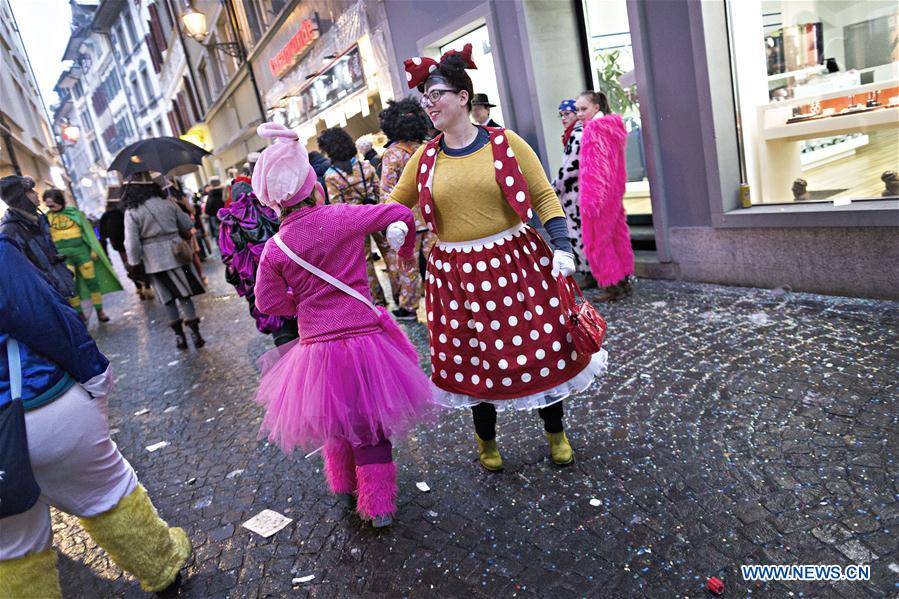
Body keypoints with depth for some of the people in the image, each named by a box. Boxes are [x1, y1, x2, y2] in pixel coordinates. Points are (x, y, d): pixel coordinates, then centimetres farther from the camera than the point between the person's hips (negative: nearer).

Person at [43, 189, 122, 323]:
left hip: (81, 250, 0)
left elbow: (87, 231, 5)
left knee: (92, 280, 2)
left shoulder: (75, 212, 5)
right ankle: (79, 313, 12)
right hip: (62, 254, 0)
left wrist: (93, 249, -1)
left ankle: (99, 311, 11)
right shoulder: (46, 218, 5)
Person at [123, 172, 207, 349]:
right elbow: (187, 225, 9)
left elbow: (132, 242, -10)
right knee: (184, 295, 7)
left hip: (154, 262, -1)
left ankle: (179, 335, 15)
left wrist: (134, 263, 0)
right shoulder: (168, 204, 0)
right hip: (176, 256, 2)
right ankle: (195, 333, 6)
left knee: (168, 299, 11)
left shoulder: (131, 212, -8)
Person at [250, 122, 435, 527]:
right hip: (364, 338, -2)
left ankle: (344, 483, 44)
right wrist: (405, 250, 16)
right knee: (372, 423, 13)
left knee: (335, 421, 25)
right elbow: (400, 215, -3)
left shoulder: (274, 248, -4)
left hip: (317, 347, 2)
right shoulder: (342, 217, -9)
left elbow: (267, 302, 1)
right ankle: (377, 504, 20)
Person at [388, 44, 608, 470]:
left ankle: (556, 433, 36)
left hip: (516, 264, -2)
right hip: (457, 274, 2)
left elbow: (544, 197, -3)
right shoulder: (425, 158, 3)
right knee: (472, 359, 12)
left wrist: (561, 248, -13)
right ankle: (486, 440, 38)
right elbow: (396, 203, 14)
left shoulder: (506, 144, -4)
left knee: (539, 349, 9)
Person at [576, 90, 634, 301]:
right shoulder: (613, 126, 13)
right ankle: (624, 281, 21)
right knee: (617, 235, 14)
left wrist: (590, 199, -23)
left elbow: (592, 167, -21)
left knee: (598, 240, -1)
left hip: (597, 194, -9)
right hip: (615, 191, 9)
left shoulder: (593, 129, -15)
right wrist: (618, 188, 21)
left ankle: (613, 285, 3)